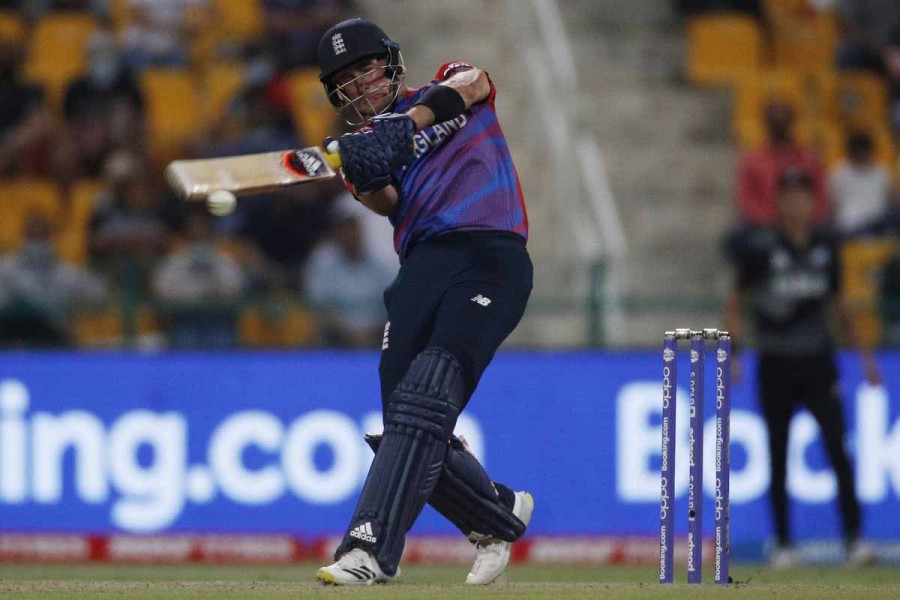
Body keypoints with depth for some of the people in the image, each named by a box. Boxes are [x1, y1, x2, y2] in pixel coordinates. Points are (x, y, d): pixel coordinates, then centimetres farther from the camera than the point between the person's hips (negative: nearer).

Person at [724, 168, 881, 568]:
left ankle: (854, 539, -14)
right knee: (778, 460, 4)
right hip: (775, 367, -2)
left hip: (817, 365, 2)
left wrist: (862, 353, 16)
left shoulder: (826, 246, 7)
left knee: (837, 448, -12)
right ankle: (783, 546, 13)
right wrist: (732, 353, -9)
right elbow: (736, 302, 1)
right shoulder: (759, 247, -4)